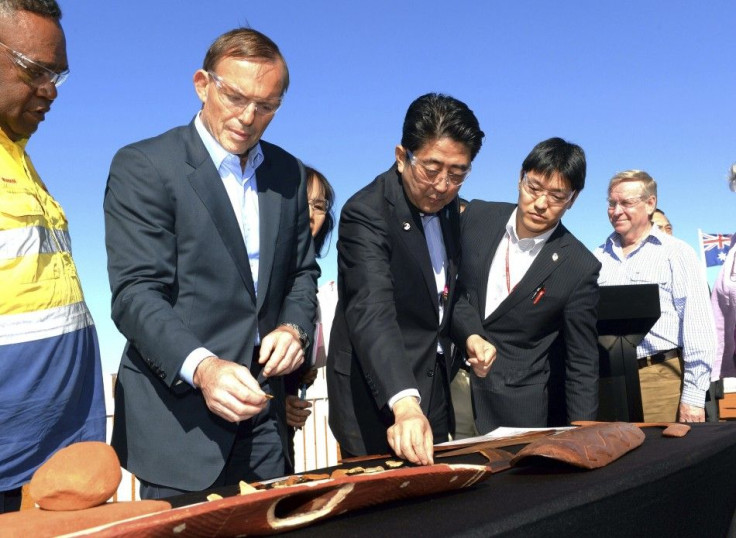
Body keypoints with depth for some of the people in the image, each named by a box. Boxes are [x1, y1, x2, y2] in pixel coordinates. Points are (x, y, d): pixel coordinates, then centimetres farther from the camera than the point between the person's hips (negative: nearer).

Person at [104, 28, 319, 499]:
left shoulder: (288, 173, 9)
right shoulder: (143, 166, -9)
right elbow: (135, 293, -16)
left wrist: (294, 326, -5)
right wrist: (201, 367, -31)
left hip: (261, 402, 5)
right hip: (178, 413, -5)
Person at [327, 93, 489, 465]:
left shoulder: (447, 205, 2)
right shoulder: (365, 213, -22)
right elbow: (373, 313, -36)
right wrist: (404, 403, -48)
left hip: (434, 388, 8)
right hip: (380, 403, -7)